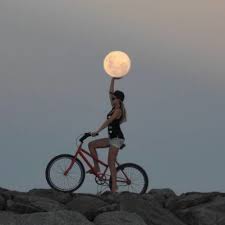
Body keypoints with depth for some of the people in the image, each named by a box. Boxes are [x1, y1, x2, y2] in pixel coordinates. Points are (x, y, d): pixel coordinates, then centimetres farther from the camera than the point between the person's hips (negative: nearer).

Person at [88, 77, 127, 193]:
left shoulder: (118, 110, -15)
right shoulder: (114, 107, 11)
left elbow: (108, 122, -24)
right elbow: (110, 92, 17)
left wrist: (96, 132, -28)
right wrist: (113, 79, 13)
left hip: (117, 138, -9)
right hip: (112, 137, 9)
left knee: (111, 162, -11)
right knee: (91, 144, 5)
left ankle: (114, 186, -9)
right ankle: (96, 167, 4)